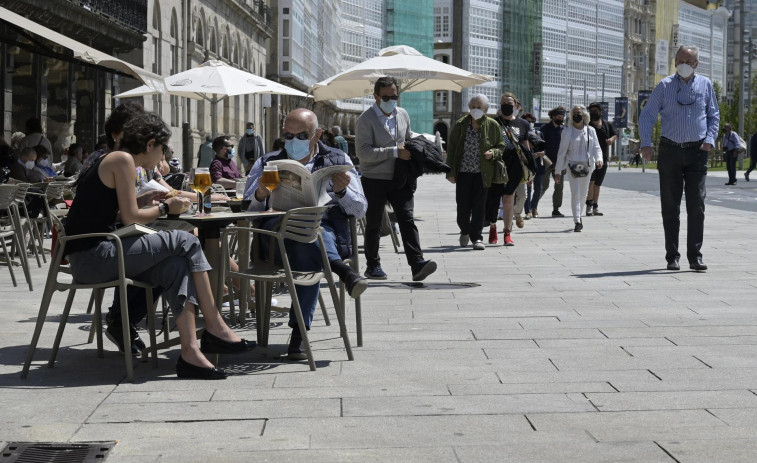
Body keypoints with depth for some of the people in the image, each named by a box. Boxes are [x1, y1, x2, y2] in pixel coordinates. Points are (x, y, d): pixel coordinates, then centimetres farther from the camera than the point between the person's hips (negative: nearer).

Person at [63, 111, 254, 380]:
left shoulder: (112, 161, 21)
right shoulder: (123, 160, -8)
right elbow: (130, 217, -13)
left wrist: (152, 203, 13)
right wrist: (165, 208, 1)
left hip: (88, 258, 10)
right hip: (91, 255, -10)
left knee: (176, 265, -1)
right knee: (186, 241, -9)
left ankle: (190, 352, -13)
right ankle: (215, 328, -2)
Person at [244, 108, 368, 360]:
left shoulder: (337, 161, 19)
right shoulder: (267, 164, 20)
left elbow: (360, 210, 13)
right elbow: (248, 212, 12)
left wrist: (342, 191, -7)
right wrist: (260, 195, -10)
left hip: (328, 233, 0)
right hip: (277, 234, 0)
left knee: (308, 258, -36)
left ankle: (299, 332, -32)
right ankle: (341, 269, -41)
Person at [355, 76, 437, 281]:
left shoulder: (403, 114, 11)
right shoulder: (366, 119, -8)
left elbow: (409, 139, 26)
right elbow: (363, 152, -18)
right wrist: (395, 152, -20)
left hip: (400, 180, 4)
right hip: (374, 180, -4)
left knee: (407, 219, -9)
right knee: (373, 225, 7)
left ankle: (417, 264, -17)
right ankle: (372, 266, 20)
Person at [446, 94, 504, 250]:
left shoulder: (492, 125, 1)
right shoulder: (460, 125, 1)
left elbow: (501, 146, 10)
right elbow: (452, 149, 5)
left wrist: (493, 153, -13)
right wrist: (450, 172, 0)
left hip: (483, 173, -1)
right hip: (463, 172, 1)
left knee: (479, 206, -3)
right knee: (463, 205, 3)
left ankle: (476, 237, 4)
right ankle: (465, 230, 30)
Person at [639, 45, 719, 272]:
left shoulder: (705, 85, 7)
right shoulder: (664, 86, 2)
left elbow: (714, 115, 14)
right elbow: (647, 115, 1)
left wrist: (709, 139, -2)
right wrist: (646, 143, -11)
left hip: (697, 151, 1)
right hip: (669, 151, 0)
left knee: (697, 204, -5)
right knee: (670, 206, 3)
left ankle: (695, 256, 0)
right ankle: (672, 256, 10)